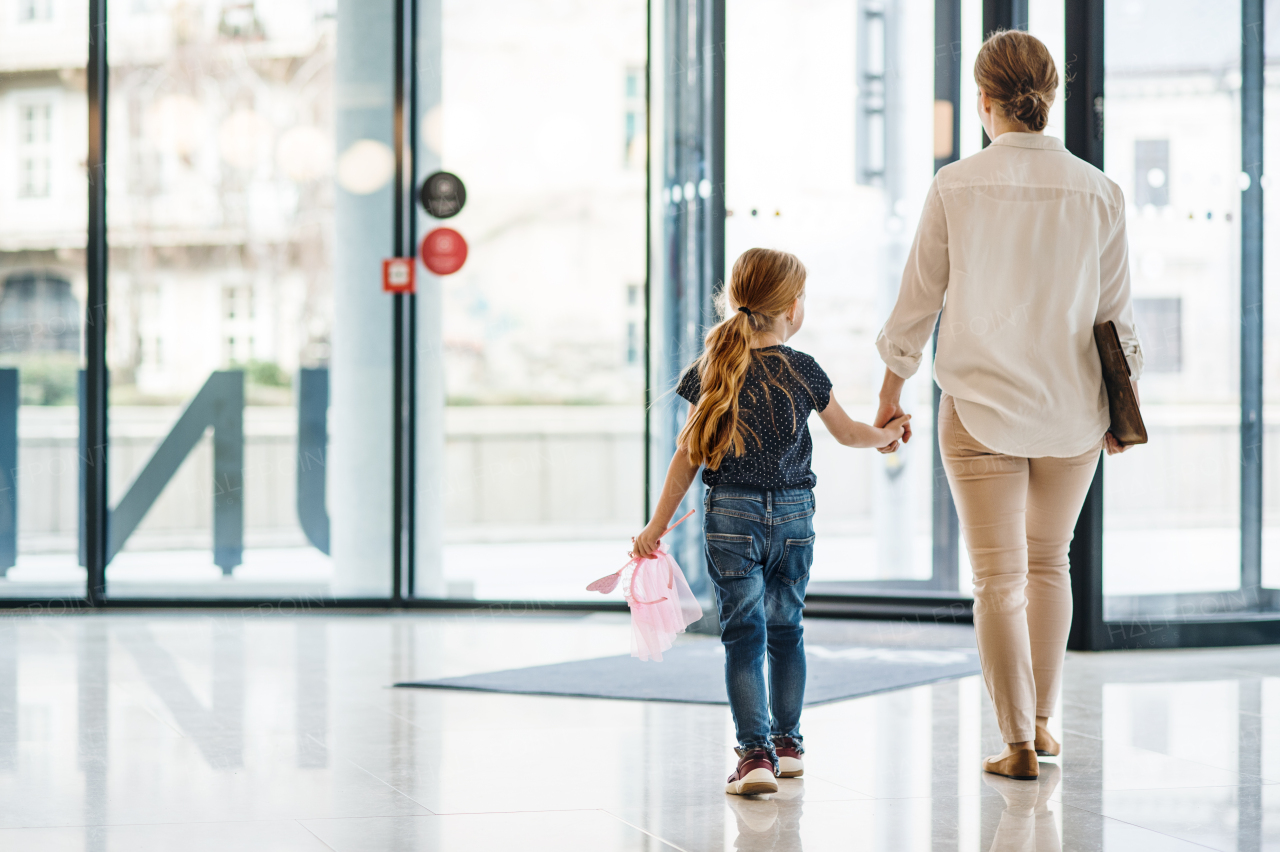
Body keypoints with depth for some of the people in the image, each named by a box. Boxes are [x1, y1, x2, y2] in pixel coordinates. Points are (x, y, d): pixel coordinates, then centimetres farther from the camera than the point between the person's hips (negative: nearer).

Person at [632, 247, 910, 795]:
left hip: (731, 516, -1)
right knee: (785, 628, 16)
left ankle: (755, 751, -11)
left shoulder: (712, 371, -3)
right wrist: (887, 434, 35)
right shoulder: (803, 371, -1)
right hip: (794, 513, 1)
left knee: (743, 634, -1)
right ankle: (787, 743, 27)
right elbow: (847, 433, 13)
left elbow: (689, 455, -2)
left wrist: (657, 526, 4)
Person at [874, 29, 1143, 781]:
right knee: (1049, 562, 21)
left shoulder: (956, 187, -8)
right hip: (1071, 408, 2)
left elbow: (919, 297, -1)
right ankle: (1042, 720, 28)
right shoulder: (1097, 192, -5)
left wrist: (893, 385, 12)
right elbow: (1117, 313, 1)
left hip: (981, 407, -2)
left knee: (1000, 577, 3)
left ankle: (1018, 743, -1)